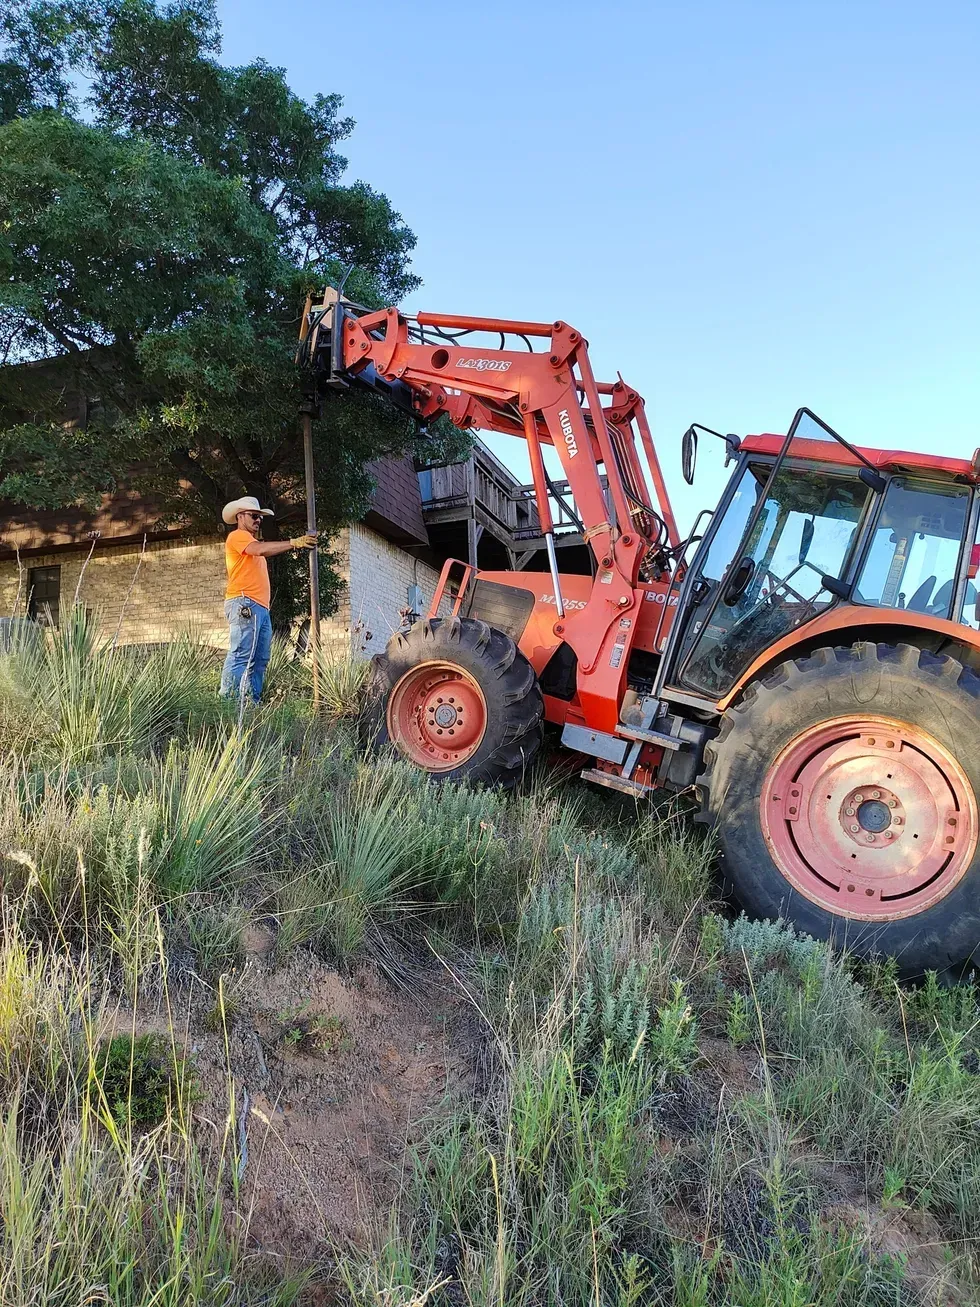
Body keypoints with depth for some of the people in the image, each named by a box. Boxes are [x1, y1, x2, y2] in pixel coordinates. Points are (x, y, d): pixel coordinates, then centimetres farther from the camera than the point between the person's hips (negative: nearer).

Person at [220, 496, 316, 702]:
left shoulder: (252, 541, 32)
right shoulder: (237, 536, 1)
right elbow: (260, 549, -18)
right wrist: (294, 543, -23)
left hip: (261, 607, 10)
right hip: (245, 604, -10)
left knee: (260, 659, 5)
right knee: (240, 657, -15)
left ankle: (252, 702, 5)